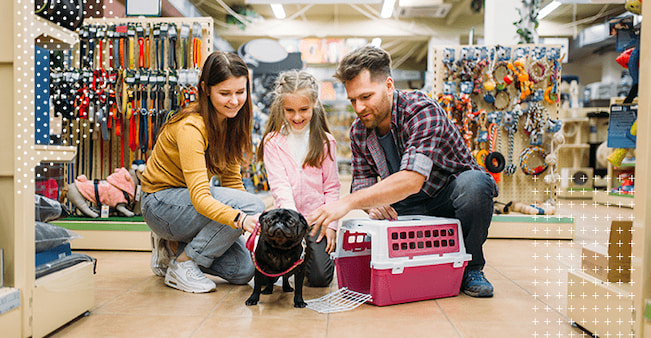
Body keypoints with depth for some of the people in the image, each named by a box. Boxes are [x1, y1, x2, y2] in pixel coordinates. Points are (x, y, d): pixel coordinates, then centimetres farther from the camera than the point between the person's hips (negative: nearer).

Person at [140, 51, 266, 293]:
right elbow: (199, 197, -36)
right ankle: (182, 265, -12)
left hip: (190, 198, 7)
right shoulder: (191, 127, -27)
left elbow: (231, 180, 1)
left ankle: (174, 247, 12)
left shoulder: (231, 122, -3)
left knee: (243, 269, -5)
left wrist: (256, 226, -11)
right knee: (252, 205, -28)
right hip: (161, 204, -7)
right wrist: (241, 219, -54)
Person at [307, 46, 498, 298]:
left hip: (451, 196, -4)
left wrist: (347, 202, -45)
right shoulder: (359, 131, -4)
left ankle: (470, 269, -11)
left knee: (473, 182, -37)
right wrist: (373, 205, -26)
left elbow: (412, 179, -40)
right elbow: (362, 182, -1)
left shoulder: (422, 111, -26)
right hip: (407, 207, 5)